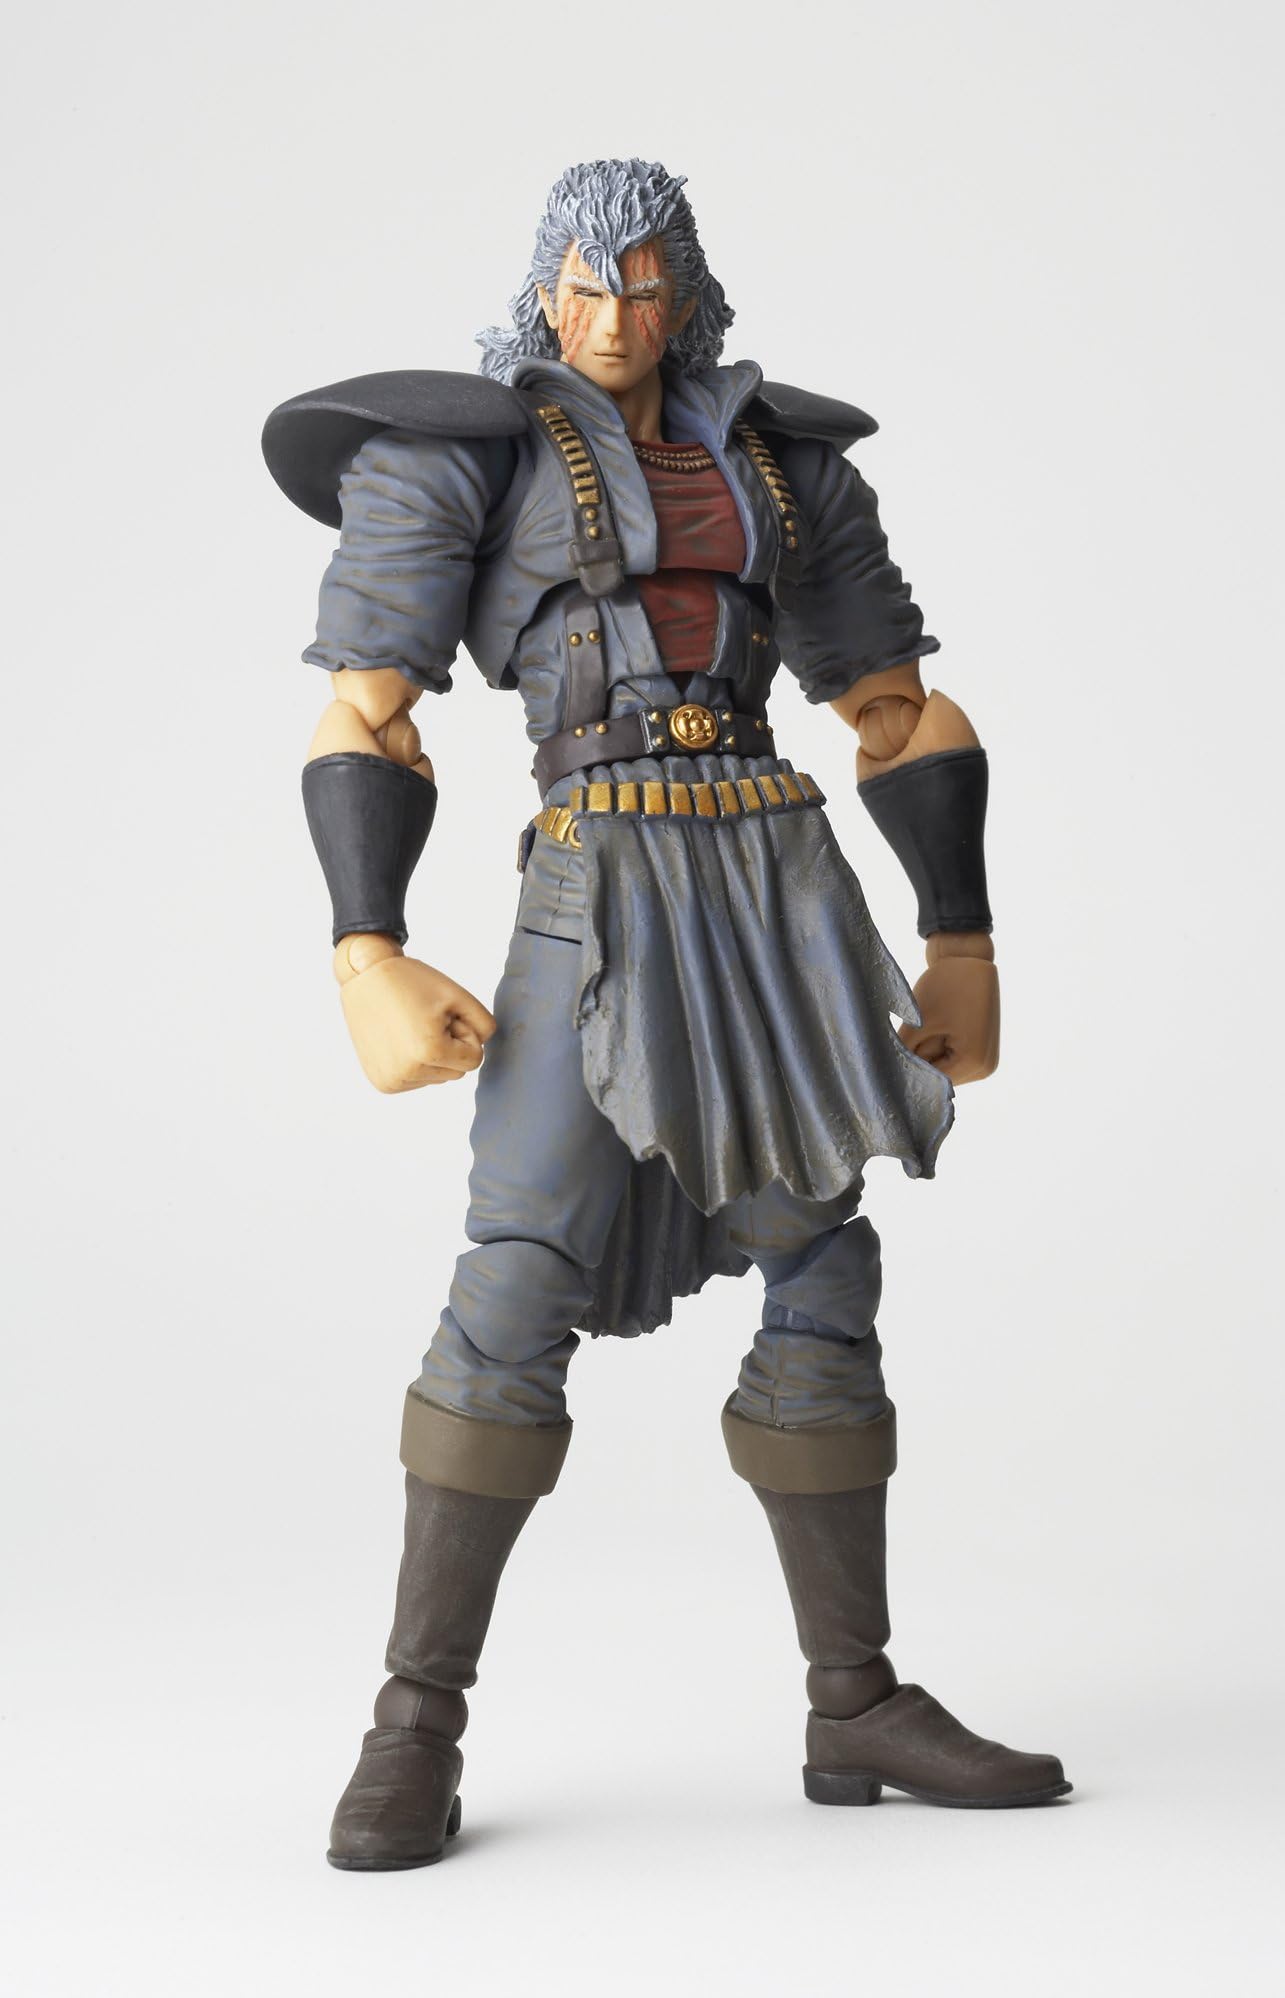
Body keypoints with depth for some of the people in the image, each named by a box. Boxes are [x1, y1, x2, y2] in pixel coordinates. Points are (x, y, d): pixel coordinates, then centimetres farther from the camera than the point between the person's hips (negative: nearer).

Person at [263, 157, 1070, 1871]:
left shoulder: (784, 461, 15)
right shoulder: (456, 452, 2)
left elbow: (903, 713, 15)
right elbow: (365, 718, -5)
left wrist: (965, 949, 8)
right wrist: (369, 965, -17)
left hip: (788, 888, 5)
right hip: (605, 898, -4)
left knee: (826, 1283, 3)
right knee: (520, 1289, -16)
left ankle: (857, 1710, 12)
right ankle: (418, 1728, -7)